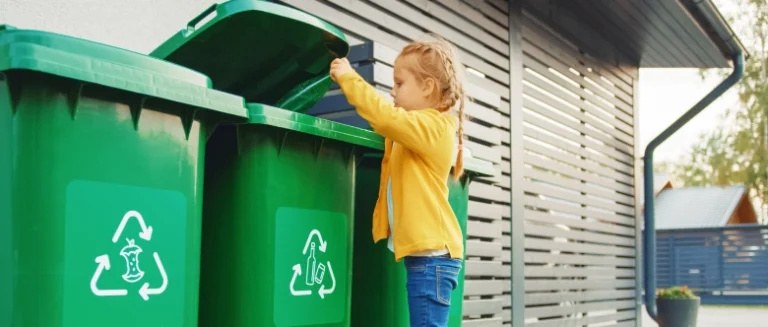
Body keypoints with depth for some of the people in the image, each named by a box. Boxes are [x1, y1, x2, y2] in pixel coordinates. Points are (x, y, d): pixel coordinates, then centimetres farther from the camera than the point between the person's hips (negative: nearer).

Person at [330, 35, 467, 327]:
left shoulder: (432, 125, -12)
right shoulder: (423, 128, 20)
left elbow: (387, 117, -25)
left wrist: (348, 77, -17)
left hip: (431, 254, -10)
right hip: (426, 253, 10)